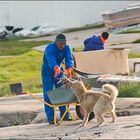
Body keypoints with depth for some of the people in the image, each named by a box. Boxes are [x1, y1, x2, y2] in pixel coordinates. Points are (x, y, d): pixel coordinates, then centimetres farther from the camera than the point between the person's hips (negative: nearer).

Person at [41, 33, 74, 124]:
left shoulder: (66, 48, -10)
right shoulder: (50, 48, -25)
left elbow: (69, 58, -27)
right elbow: (51, 59, -44)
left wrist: (69, 68, -49)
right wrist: (56, 68, -65)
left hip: (59, 71, 5)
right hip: (48, 72, -5)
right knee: (48, 95, -9)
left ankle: (65, 115, 12)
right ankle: (51, 118, -10)